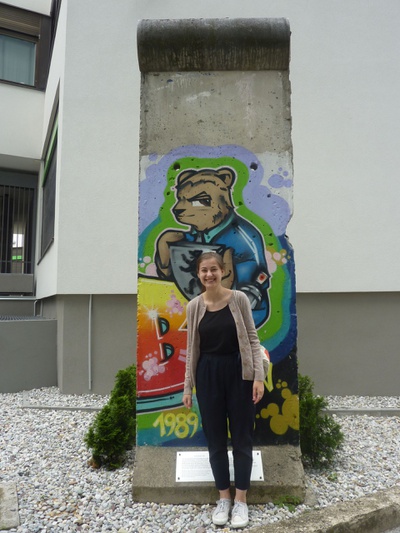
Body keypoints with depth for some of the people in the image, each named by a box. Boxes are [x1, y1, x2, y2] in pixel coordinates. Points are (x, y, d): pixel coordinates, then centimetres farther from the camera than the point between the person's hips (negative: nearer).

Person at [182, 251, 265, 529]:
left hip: (238, 372, -2)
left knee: (242, 436, 8)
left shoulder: (239, 299, -6)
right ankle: (224, 497, 30)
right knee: (215, 438, 12)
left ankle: (241, 500, 26)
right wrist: (188, 386, 5)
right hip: (208, 375, 2)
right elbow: (192, 348, 5)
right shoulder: (194, 306, 0)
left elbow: (252, 339, -4)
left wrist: (258, 376, -12)